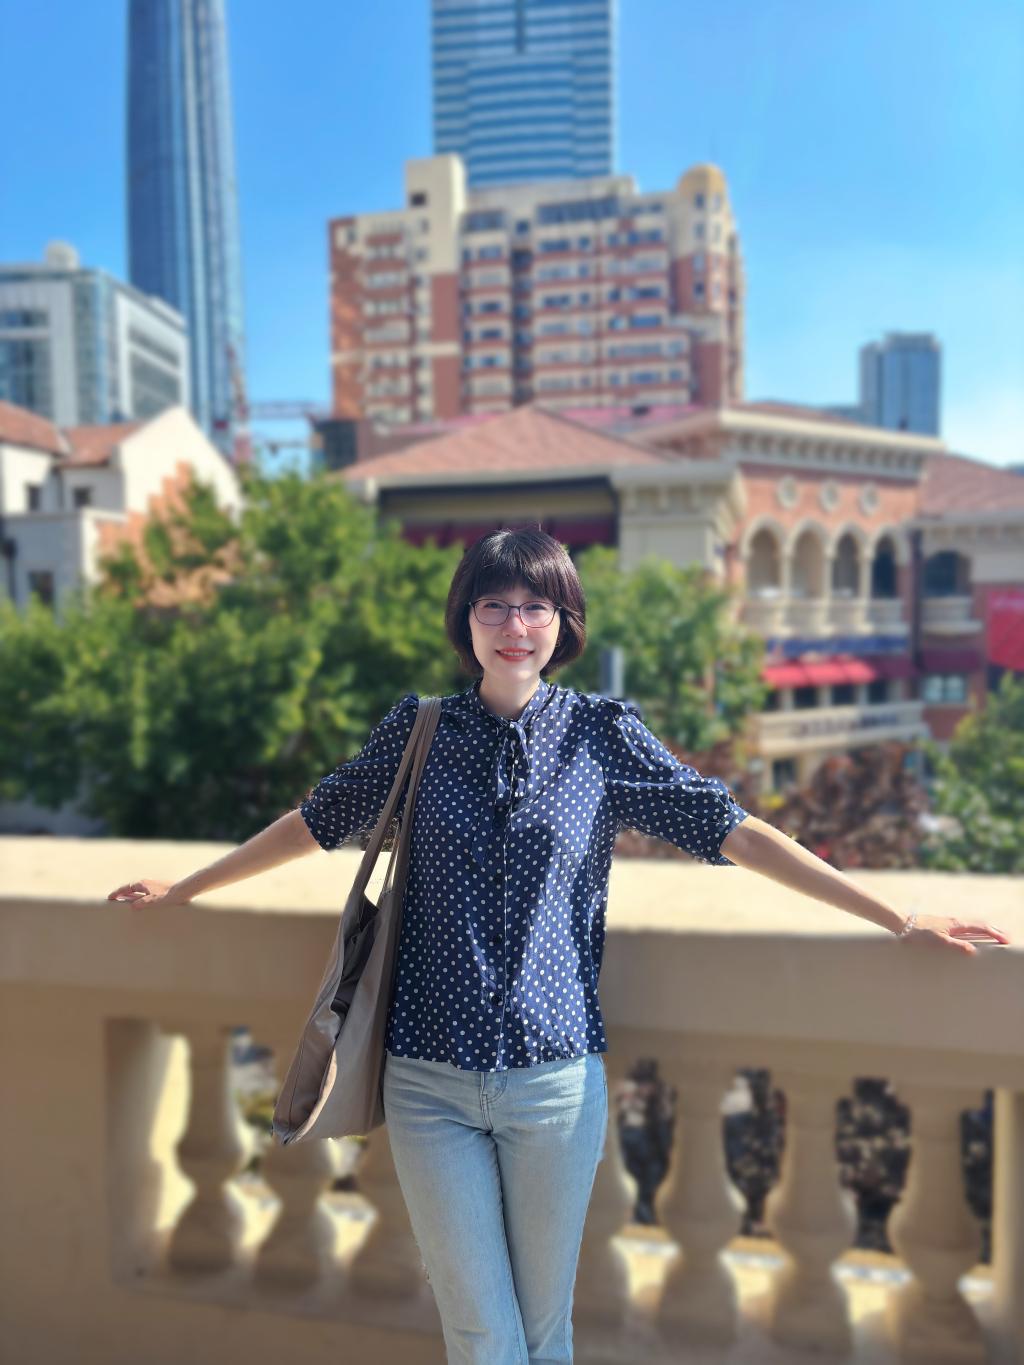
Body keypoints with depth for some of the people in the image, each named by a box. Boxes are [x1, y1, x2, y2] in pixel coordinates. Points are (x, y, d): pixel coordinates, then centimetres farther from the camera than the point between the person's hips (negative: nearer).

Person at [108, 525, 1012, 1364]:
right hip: (430, 1083, 1)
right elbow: (313, 823, 13)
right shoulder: (418, 731, 1)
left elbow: (735, 832, -1)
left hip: (556, 1080, 0)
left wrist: (900, 921, -2)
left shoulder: (603, 735, -2)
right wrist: (183, 889, 20)